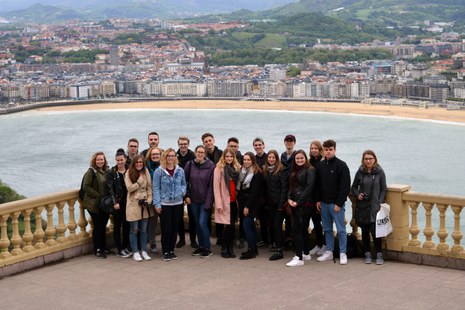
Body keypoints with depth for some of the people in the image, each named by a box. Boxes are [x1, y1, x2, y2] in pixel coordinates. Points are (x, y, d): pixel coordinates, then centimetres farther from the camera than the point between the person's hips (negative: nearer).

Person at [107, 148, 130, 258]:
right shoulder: (112, 172, -3)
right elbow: (110, 188, -7)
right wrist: (115, 202, -14)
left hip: (127, 202, 3)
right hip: (118, 202, -3)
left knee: (127, 225, 8)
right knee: (117, 226, 3)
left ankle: (125, 247, 19)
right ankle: (119, 249, 9)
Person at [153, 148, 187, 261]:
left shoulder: (180, 170, 4)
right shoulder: (159, 171, -6)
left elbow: (183, 184, 16)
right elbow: (156, 188, -4)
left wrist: (182, 192, -5)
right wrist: (157, 203, -7)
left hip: (178, 203, 4)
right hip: (164, 204, -4)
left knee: (175, 228, 9)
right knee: (166, 228, -3)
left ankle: (171, 250, 21)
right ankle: (165, 252, 8)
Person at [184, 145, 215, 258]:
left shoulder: (210, 166, -8)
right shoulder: (190, 165, 2)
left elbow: (211, 184, -9)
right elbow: (184, 181, 6)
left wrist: (209, 201, -13)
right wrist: (186, 196, -1)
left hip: (205, 200, -4)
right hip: (193, 200, 4)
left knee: (202, 223, -10)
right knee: (197, 223, 11)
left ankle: (207, 248, 0)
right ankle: (201, 246, 22)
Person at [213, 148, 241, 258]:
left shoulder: (237, 168, 11)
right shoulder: (219, 169, -4)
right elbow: (216, 187, -7)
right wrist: (219, 204, -12)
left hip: (234, 201, 5)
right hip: (225, 202, -5)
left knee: (232, 226, 6)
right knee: (228, 226, -5)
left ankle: (230, 249, 14)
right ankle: (224, 249, 7)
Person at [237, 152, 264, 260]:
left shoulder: (257, 173, -11)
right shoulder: (242, 171, 12)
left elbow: (254, 191, -14)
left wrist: (247, 206, -16)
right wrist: (240, 202, 6)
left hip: (251, 204, -8)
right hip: (243, 203, 8)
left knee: (247, 226, -11)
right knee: (251, 226, 12)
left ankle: (251, 250, -5)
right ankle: (253, 249, 18)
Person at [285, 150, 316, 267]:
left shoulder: (310, 170, -7)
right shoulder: (294, 171, 16)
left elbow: (309, 188, -14)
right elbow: (291, 186, 17)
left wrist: (298, 202, -15)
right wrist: (289, 198, -2)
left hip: (305, 204, -8)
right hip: (295, 204, 8)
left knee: (296, 229, -12)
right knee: (303, 229, 14)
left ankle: (299, 257, -11)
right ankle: (306, 254, 24)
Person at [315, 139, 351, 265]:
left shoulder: (341, 165, -8)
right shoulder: (320, 165, 9)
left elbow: (345, 186, -11)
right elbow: (317, 185, 15)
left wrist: (339, 203, -14)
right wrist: (318, 200, 6)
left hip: (336, 204, -5)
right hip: (324, 203, 5)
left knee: (341, 230, -2)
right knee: (327, 229, 11)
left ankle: (343, 254, 4)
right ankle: (329, 252, 20)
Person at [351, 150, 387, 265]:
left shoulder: (379, 172, -1)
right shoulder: (360, 172, 3)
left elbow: (383, 189, 2)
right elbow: (354, 187, 12)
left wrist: (380, 202, -8)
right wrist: (357, 195, -7)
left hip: (375, 207, -2)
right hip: (362, 206, 2)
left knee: (375, 231, -7)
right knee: (365, 231, 8)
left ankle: (379, 255, 4)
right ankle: (367, 254, 18)